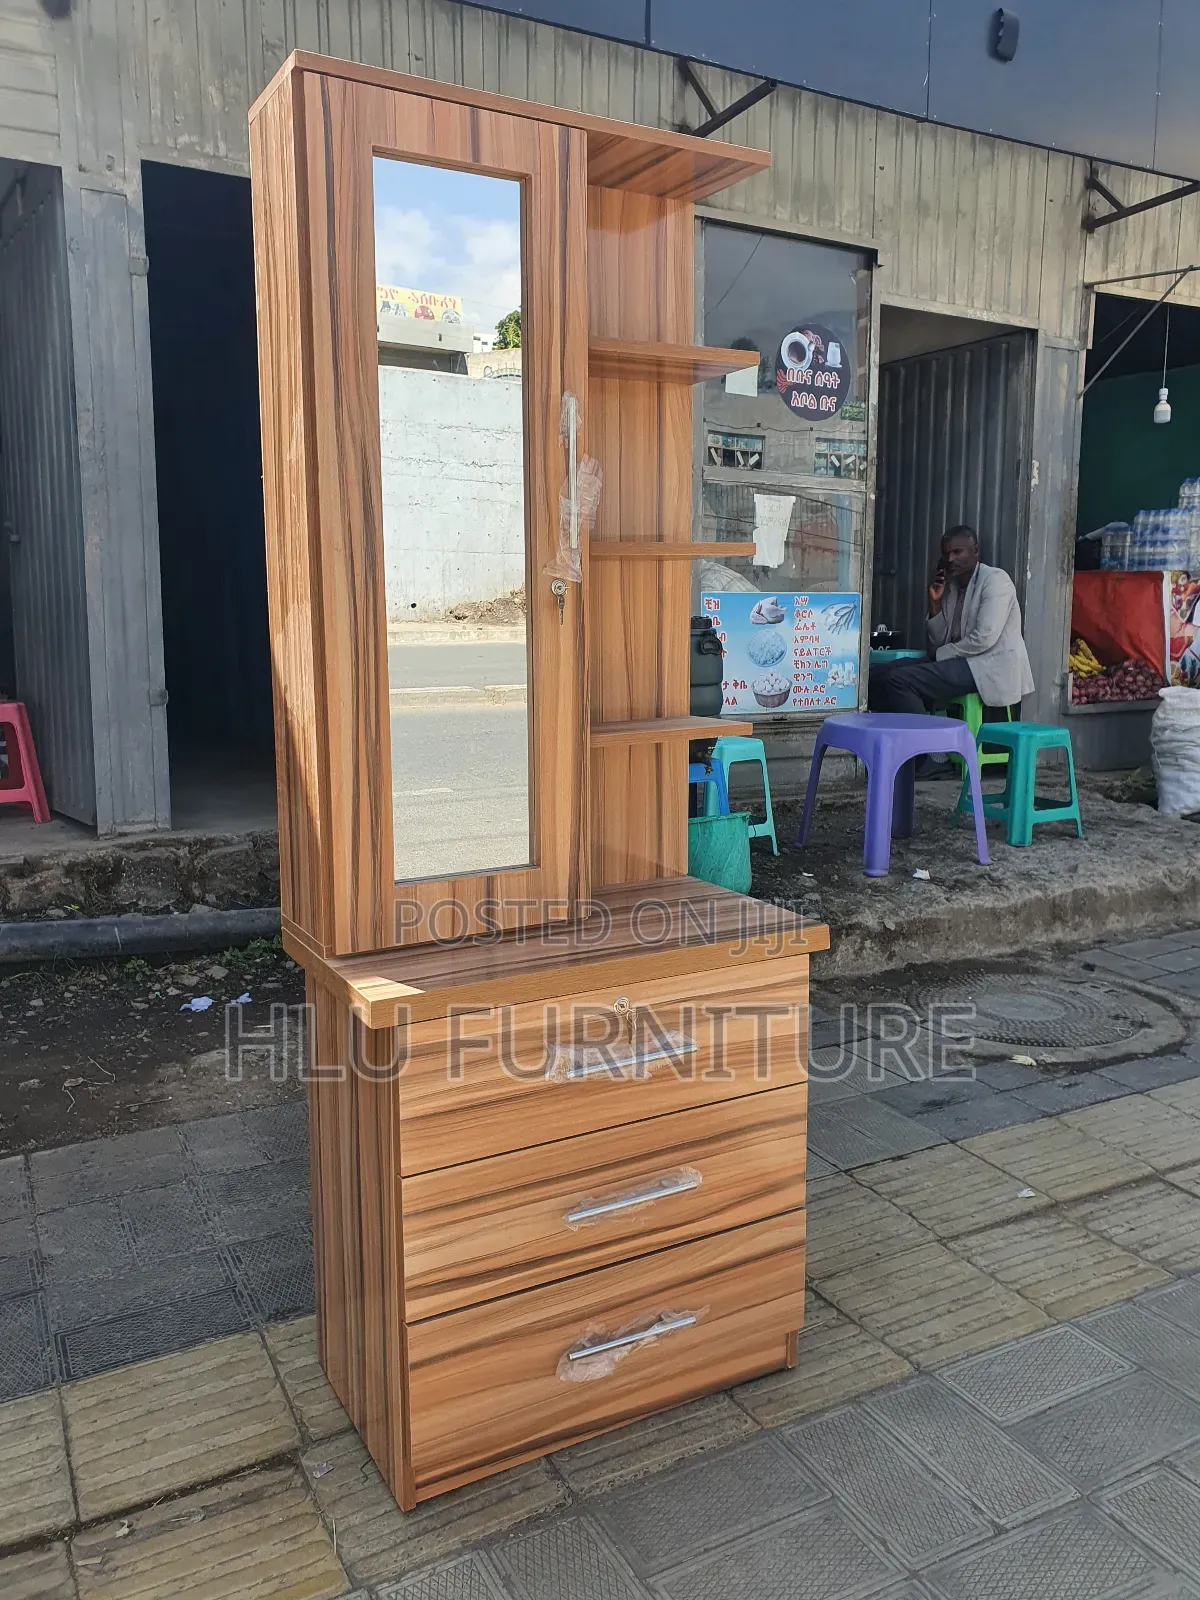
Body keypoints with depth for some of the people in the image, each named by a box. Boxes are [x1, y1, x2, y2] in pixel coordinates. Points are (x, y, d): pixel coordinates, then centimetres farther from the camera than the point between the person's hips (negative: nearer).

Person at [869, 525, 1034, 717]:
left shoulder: (995, 579, -6)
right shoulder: (950, 586, 16)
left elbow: (984, 638, -19)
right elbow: (937, 645, 11)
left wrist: (939, 655, -8)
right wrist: (934, 602, 0)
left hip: (990, 668, -8)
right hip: (962, 662, 8)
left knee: (900, 680, -23)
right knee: (878, 676, -4)